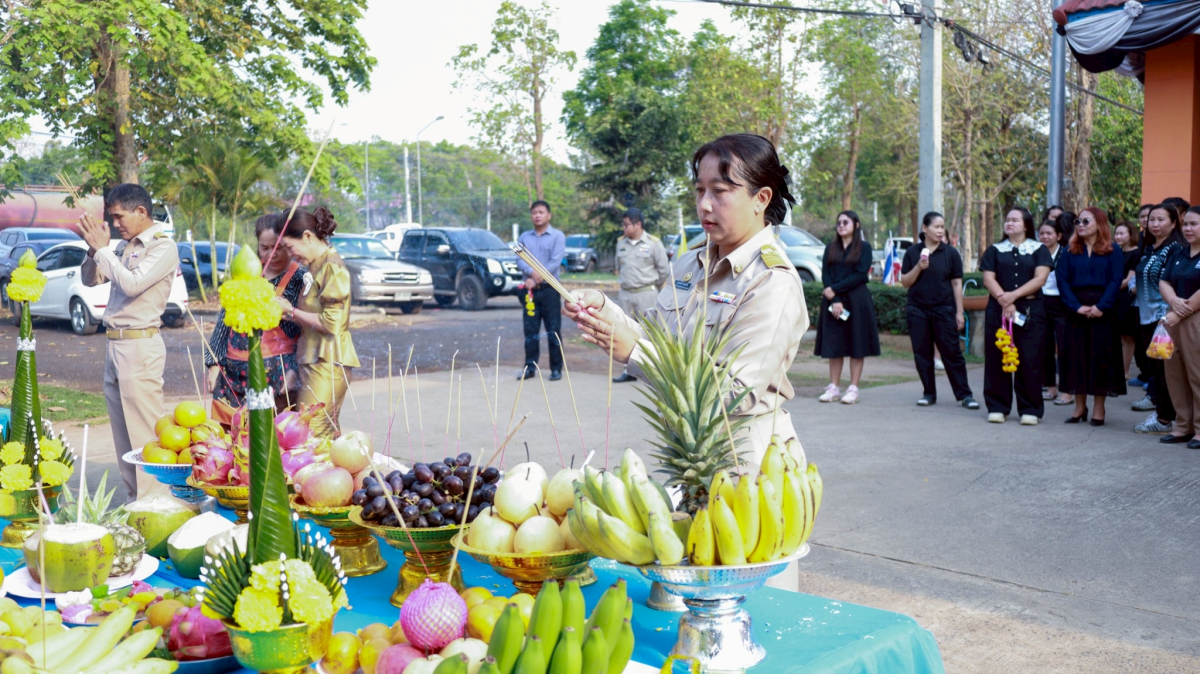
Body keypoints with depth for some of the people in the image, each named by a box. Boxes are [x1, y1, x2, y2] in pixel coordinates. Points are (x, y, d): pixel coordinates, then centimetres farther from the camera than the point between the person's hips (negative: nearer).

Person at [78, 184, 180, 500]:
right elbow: (90, 280, 19)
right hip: (115, 344, 8)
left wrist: (102, 248, -11)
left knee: (143, 430, -7)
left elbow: (132, 284, -20)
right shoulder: (123, 247, 14)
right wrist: (95, 249, 2)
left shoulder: (163, 248, -8)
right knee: (122, 430, 13)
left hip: (140, 346, -8)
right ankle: (133, 497, 21)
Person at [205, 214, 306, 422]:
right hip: (233, 372, 5)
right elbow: (225, 318, 15)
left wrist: (294, 371, -16)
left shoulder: (300, 278, -2)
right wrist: (214, 362, 10)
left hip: (275, 374, -4)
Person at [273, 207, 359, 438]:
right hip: (312, 361, 9)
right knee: (326, 435, 8)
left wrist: (291, 311, -8)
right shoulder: (315, 266, 16)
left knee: (313, 435, -12)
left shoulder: (332, 267, -11)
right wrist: (287, 312, 5)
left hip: (327, 364, -9)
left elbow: (331, 322, -18)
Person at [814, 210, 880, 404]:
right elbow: (825, 275, 3)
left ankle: (853, 389, 1)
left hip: (857, 301, -3)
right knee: (834, 345, 3)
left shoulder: (863, 247, 2)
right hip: (832, 301, 3)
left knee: (857, 345, -2)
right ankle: (833, 388, 6)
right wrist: (835, 301, -11)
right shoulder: (830, 248, 12)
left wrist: (835, 290, -12)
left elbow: (860, 275, -8)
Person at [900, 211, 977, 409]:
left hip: (944, 310, -2)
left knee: (952, 353, -3)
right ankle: (929, 393, 15)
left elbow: (957, 284, 3)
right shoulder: (912, 253, 5)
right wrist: (918, 268, -14)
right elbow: (905, 282, 4)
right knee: (922, 353, 4)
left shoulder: (951, 253, 2)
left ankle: (964, 395, 0)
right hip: (918, 310, 2)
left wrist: (959, 312, -1)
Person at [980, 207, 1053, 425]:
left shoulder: (1039, 250, 7)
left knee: (1029, 360, -2)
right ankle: (997, 407, 9)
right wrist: (1003, 299, -14)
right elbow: (988, 278, 1)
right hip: (998, 310, 2)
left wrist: (1014, 295, -14)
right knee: (996, 359, 1)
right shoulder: (995, 250, 13)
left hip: (1030, 311, -2)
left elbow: (1040, 278, -5)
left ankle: (1030, 409, 5)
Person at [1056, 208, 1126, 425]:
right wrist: (1076, 306, -12)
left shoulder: (1112, 252, 2)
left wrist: (1101, 306, -17)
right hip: (1076, 312, 3)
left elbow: (1115, 281, -5)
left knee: (1101, 357, 0)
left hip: (1102, 312, -2)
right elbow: (1062, 279, 0)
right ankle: (1080, 407, 12)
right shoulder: (1071, 252, 9)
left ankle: (1099, 408, 8)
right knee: (1076, 357, 3)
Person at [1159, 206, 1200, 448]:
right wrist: (1174, 300, -11)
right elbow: (1163, 282, 9)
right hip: (1175, 320, 7)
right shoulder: (1178, 255, 16)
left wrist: (1180, 314, -15)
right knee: (1174, 373, 8)